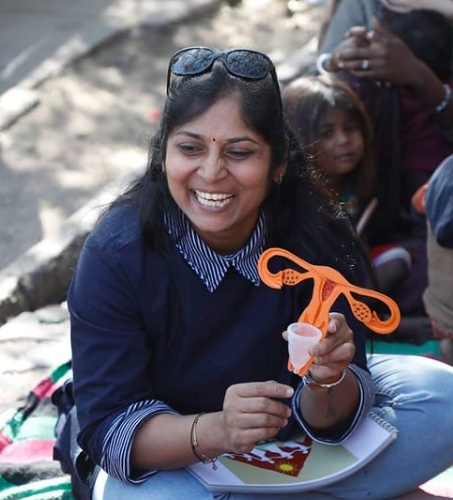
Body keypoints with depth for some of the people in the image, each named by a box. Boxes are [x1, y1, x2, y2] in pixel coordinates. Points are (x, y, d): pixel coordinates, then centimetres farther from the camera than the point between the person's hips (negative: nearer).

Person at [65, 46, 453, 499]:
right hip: (169, 454, -1)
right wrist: (213, 431, -44)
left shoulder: (319, 238, -21)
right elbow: (108, 429, -25)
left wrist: (328, 380, -41)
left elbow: (328, 419, -17)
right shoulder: (114, 253, -25)